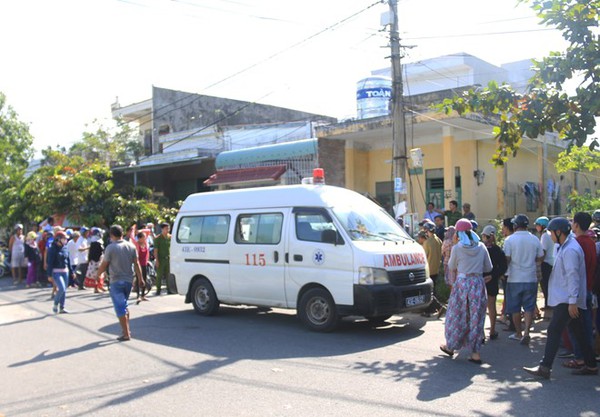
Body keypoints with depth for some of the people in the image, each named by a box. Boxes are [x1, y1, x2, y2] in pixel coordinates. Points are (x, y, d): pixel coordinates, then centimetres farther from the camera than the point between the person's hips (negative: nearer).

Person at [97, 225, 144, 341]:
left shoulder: (110, 248, -11)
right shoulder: (131, 246, 4)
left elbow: (104, 265, -6)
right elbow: (136, 264, 4)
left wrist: (97, 275, 11)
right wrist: (140, 279, 9)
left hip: (116, 281, -5)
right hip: (129, 280, 5)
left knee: (120, 308, -2)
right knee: (124, 305, 21)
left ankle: (126, 334, -3)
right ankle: (126, 330, 22)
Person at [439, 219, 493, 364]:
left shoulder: (457, 248, -8)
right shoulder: (481, 247, 1)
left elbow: (451, 266, 7)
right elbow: (488, 268, 10)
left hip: (462, 284, -2)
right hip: (478, 284, 3)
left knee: (457, 317, 11)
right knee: (476, 318, 7)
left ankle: (450, 346, 25)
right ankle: (476, 353, 9)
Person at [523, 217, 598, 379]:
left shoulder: (570, 250, -18)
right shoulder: (565, 246, 15)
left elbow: (573, 276, -22)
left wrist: (572, 302, -24)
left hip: (566, 300, -10)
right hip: (567, 299, 10)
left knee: (554, 330, -11)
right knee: (579, 332, 16)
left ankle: (544, 368, -12)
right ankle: (590, 365, 24)